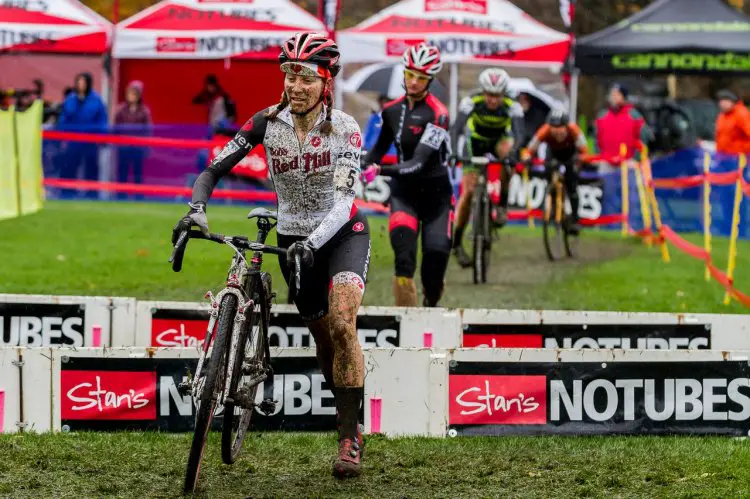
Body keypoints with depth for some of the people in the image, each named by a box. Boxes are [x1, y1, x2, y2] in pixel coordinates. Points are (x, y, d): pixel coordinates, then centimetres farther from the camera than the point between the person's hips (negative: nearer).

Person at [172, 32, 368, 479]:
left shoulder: (344, 128, -19)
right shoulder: (268, 122, -11)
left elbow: (344, 199, -30)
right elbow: (215, 169, -13)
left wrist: (313, 242, -47)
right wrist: (197, 208, -33)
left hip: (342, 233, -3)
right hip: (293, 240, 4)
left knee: (341, 325, -24)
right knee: (323, 339, 9)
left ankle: (350, 437, -16)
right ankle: (352, 427, 30)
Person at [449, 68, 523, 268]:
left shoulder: (512, 106, -29)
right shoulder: (471, 102, -30)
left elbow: (518, 133, -40)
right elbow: (456, 129, -38)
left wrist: (512, 150, -60)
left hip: (499, 141, 1)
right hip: (476, 143, 0)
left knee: (505, 147, -36)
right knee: (468, 191, -12)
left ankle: (502, 206, -19)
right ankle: (457, 243, 0)